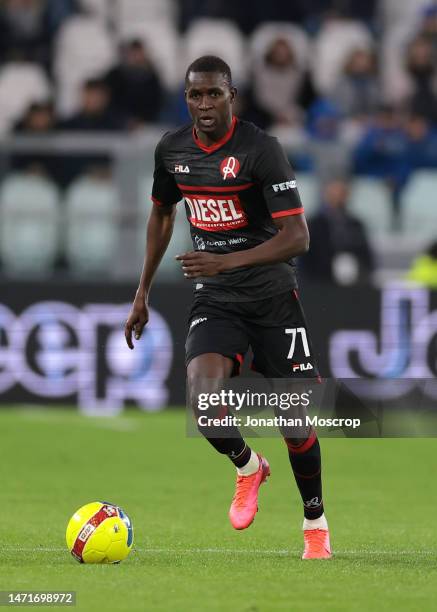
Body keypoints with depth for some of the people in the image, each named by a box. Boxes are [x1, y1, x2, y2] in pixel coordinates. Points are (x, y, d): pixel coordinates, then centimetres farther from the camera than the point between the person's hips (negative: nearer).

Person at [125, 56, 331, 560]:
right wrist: (142, 294, 20)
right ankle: (248, 467, 10)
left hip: (273, 297, -3)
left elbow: (297, 236, -20)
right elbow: (161, 214, 21)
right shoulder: (171, 149, 1)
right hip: (214, 303, 3)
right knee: (204, 403, -22)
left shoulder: (261, 148, -16)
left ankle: (315, 523, 24)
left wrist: (227, 261, -32)